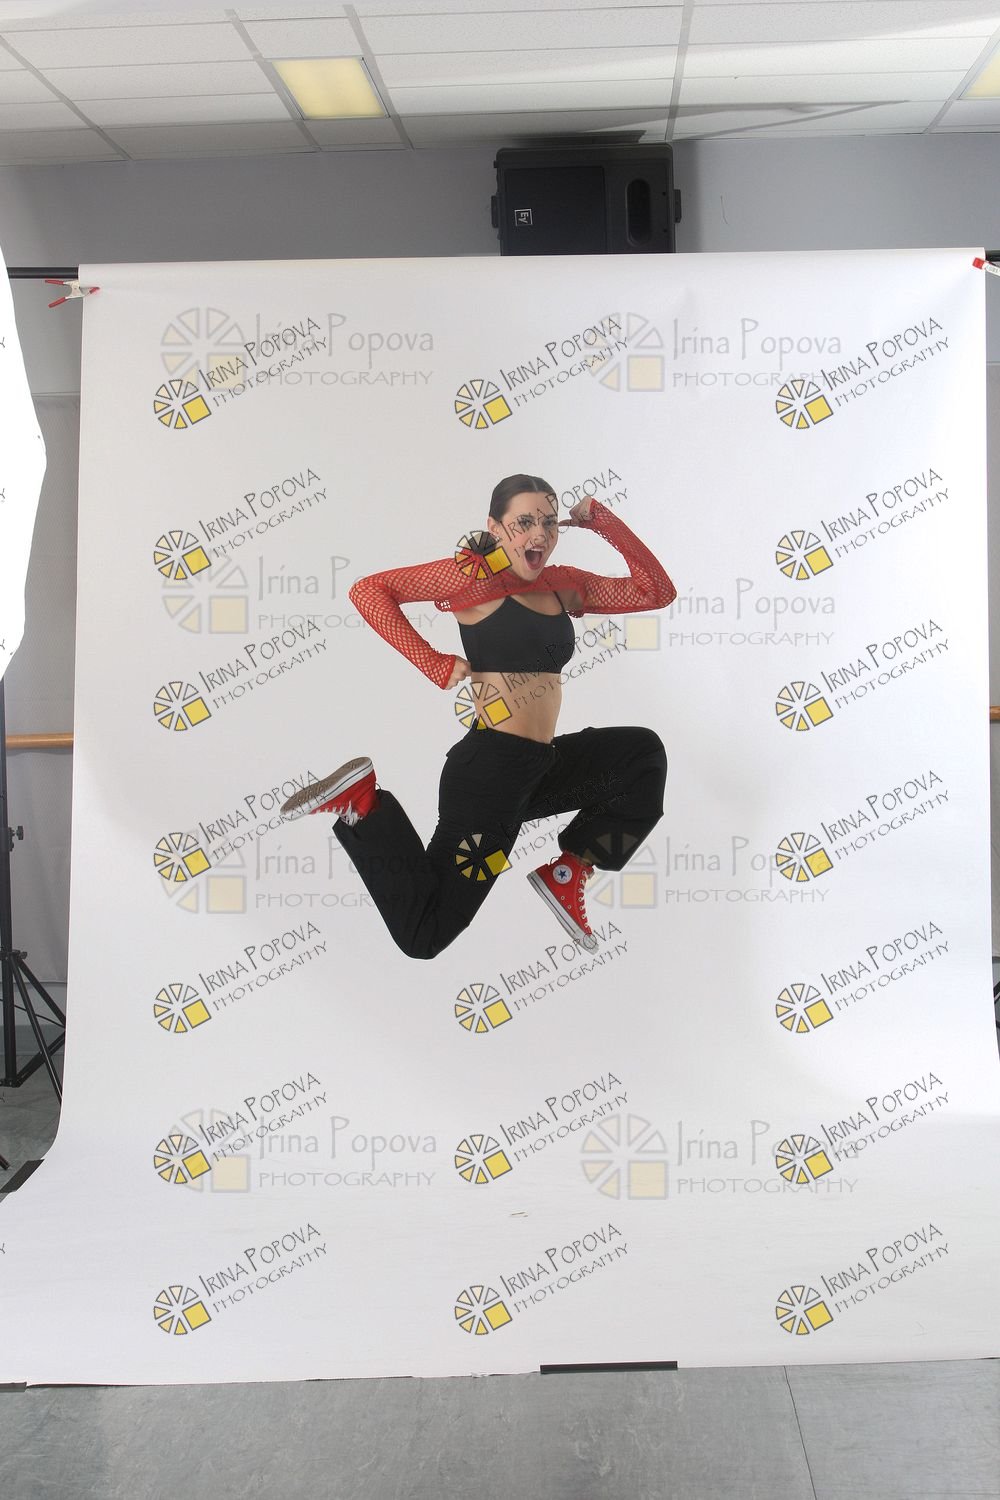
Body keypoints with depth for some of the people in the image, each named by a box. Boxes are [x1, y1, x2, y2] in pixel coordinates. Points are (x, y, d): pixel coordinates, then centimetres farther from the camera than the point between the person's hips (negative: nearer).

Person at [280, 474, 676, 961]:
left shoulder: (565, 586, 12)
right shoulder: (478, 575, -7)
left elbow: (656, 591, 14)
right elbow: (368, 590, -11)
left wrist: (602, 520, 8)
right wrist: (439, 667, -14)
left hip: (541, 767, 7)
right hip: (490, 768, -7)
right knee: (422, 936, -6)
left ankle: (566, 874, 10)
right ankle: (361, 803, 7)